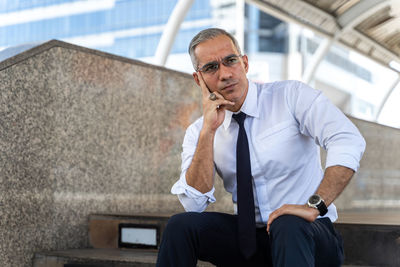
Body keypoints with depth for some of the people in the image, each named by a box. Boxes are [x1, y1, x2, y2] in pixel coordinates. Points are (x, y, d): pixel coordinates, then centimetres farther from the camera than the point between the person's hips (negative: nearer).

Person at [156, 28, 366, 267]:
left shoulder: (292, 96, -5)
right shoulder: (198, 132, 4)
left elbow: (350, 142, -20)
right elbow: (194, 204, -9)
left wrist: (315, 205, -30)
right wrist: (208, 131, -15)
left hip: (308, 236, -4)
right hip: (248, 237, 4)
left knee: (288, 226, -38)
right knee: (181, 225, -18)